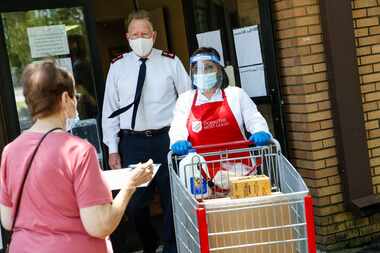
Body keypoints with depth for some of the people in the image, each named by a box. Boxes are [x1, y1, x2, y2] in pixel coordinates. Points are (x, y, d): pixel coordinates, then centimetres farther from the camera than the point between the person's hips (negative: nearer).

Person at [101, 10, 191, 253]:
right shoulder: (117, 67, 4)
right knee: (135, 203, 6)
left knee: (172, 197, 5)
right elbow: (110, 109, 5)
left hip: (167, 139, -1)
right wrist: (113, 149, 2)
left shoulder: (171, 62, 1)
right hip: (132, 143, 1)